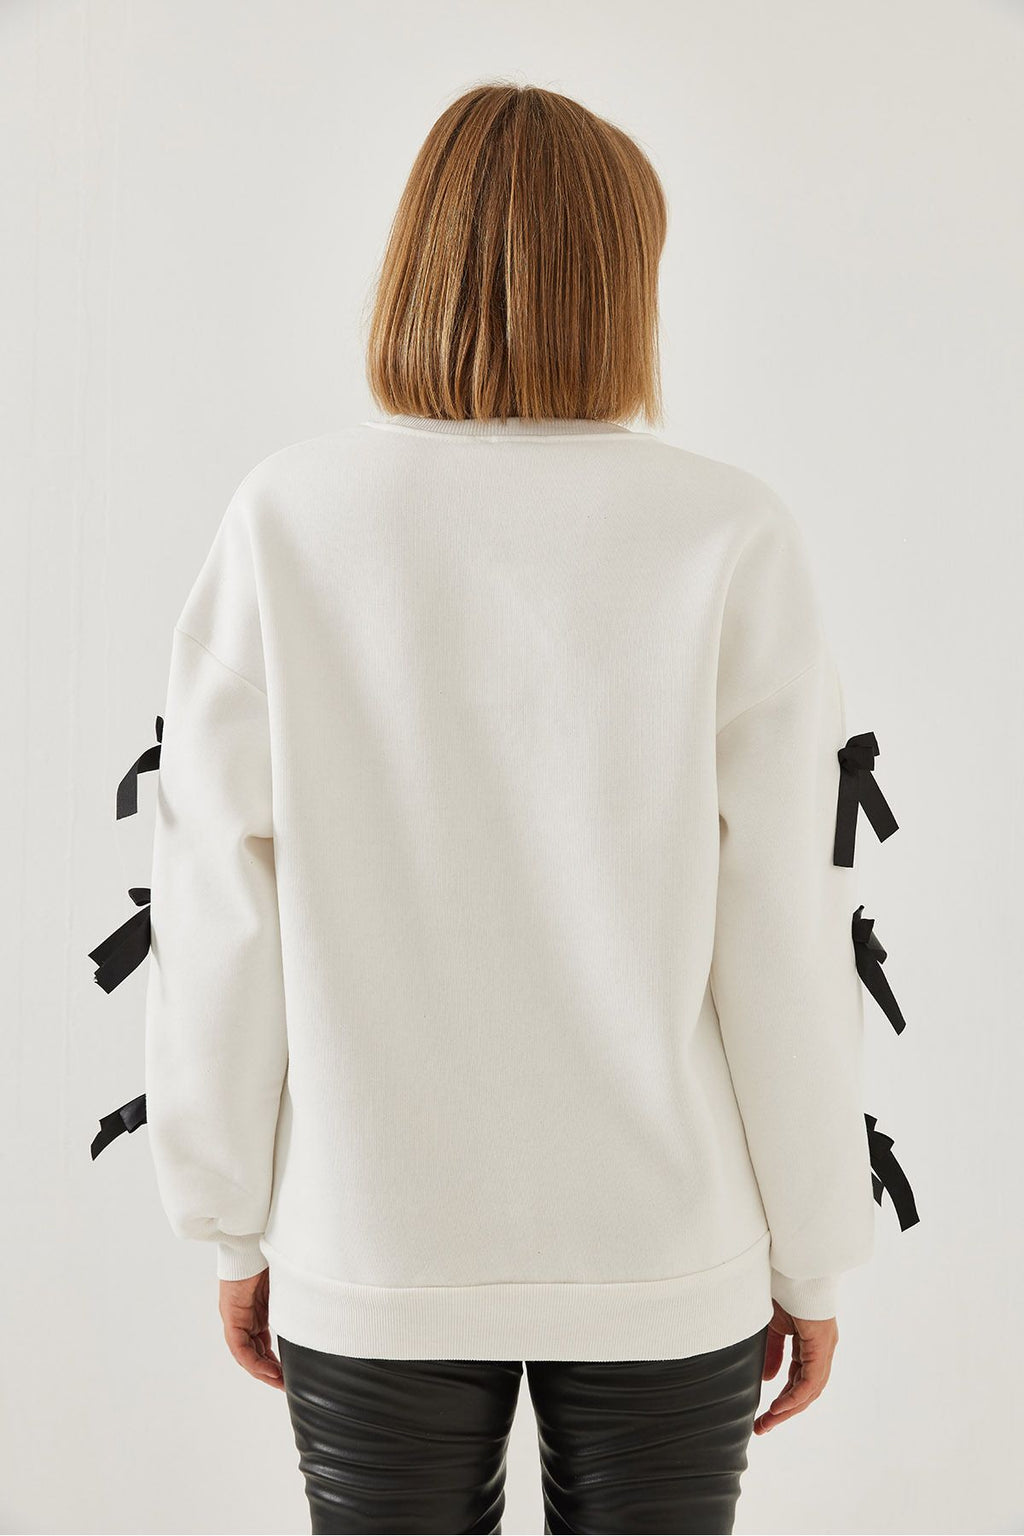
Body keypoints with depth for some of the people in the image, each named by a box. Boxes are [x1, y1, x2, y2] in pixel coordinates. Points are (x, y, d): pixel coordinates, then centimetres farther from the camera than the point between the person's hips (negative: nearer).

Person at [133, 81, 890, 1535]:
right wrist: (812, 1261, 4)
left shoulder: (286, 521, -9)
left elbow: (219, 920, -6)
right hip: (665, 1252, 0)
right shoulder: (729, 537, -11)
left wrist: (235, 1226, 7)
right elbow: (786, 939, -9)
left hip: (371, 1259, 1)